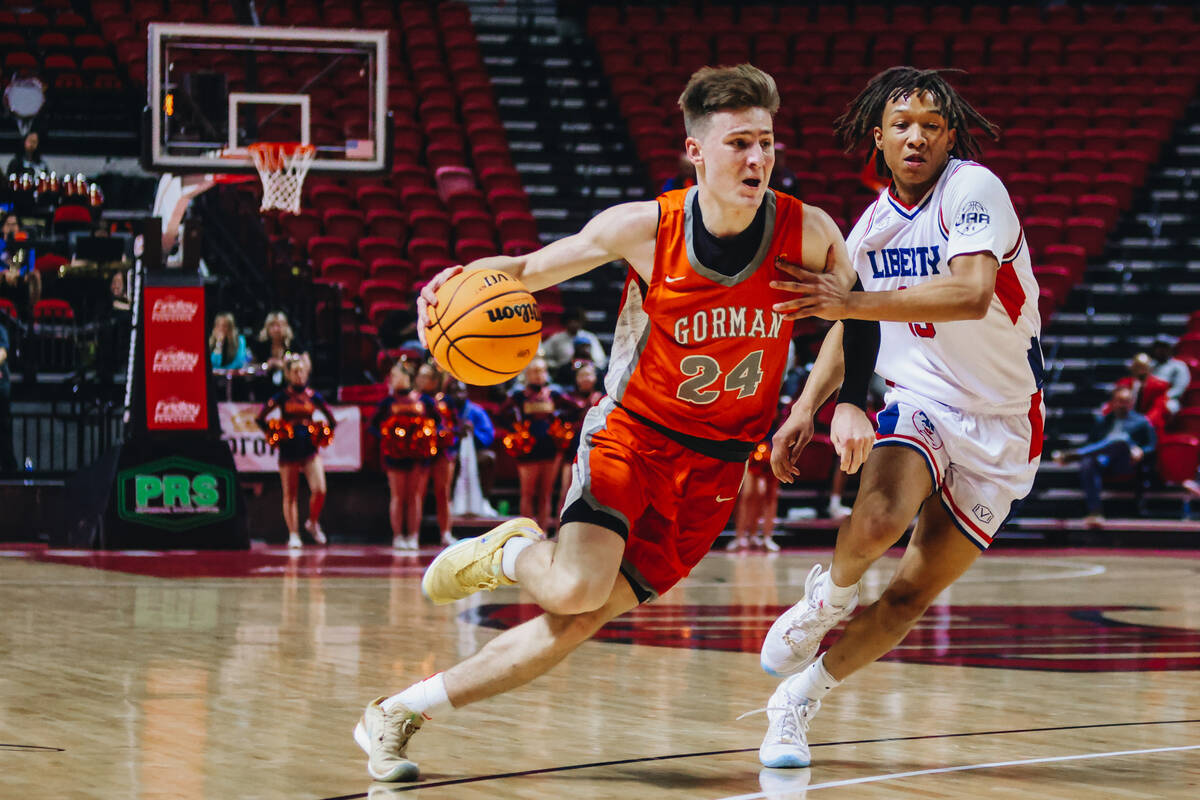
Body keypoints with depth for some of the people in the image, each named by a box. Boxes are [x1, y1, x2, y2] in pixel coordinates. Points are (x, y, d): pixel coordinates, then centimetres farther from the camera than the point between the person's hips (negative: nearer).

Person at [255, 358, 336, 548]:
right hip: (288, 452, -1)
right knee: (290, 495, 3)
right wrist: (273, 435, 0)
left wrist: (321, 436, 4)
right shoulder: (282, 397, 2)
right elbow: (260, 418, 7)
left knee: (319, 490, -14)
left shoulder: (313, 396, 7)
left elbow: (332, 420, 17)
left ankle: (313, 523, 11)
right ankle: (293, 534, 11)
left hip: (310, 450, 1)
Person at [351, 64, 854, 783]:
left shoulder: (808, 233, -12)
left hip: (716, 464, 2)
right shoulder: (645, 227, -16)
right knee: (575, 588, -29)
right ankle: (509, 552, 9)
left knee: (579, 622, -5)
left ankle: (398, 715, 8)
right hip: (631, 433, -2)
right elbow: (527, 270, -3)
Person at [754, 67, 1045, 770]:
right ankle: (831, 598, 1)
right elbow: (849, 327, 19)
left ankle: (800, 698, 18)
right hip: (920, 401, 3)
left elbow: (971, 293, -33)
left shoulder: (973, 188, -16)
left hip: (1001, 426, -2)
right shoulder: (871, 226, 3)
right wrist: (806, 408, 7)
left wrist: (855, 299, -38)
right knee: (878, 520, -31)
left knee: (911, 597, -1)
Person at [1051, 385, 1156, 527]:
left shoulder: (1141, 422, 25)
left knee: (1121, 441, -38)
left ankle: (1073, 455, -43)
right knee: (1087, 464, -36)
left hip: (1126, 464, -2)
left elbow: (1152, 446, 17)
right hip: (1101, 460, 2)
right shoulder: (1103, 421, 33)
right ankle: (1095, 512, -49)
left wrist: (1141, 452, -6)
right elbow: (1091, 442, 28)